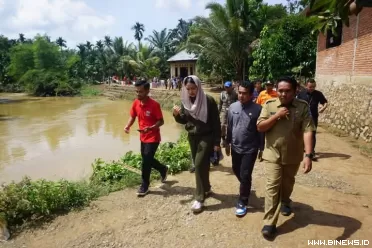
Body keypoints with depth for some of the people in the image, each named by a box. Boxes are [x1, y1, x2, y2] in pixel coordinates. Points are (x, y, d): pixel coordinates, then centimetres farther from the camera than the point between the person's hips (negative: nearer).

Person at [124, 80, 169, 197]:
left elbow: (161, 121, -17)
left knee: (146, 160, -5)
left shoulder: (154, 104, -21)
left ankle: (144, 185, 14)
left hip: (153, 138, -7)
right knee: (147, 159, 18)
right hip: (143, 137, 7)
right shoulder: (135, 103, -3)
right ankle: (163, 169, 44)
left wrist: (150, 128, -34)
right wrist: (128, 126, -11)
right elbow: (132, 116, 9)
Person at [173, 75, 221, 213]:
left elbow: (216, 123, -12)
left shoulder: (208, 101, -15)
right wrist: (177, 115, -13)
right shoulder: (185, 101, 0)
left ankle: (199, 198, 1)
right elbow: (184, 120, 10)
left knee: (200, 164, -11)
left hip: (206, 137, -6)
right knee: (199, 165, 14)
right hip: (192, 137, 6)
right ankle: (206, 188, 35)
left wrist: (217, 142, -13)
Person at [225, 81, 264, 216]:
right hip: (235, 147, 5)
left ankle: (242, 202, 15)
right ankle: (246, 187, 49)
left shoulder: (257, 109, -13)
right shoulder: (233, 107, -1)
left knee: (245, 175, -2)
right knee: (236, 171, 20)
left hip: (250, 149, -5)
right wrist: (227, 143, 11)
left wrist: (261, 148, -4)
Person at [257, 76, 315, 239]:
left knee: (287, 183, 23)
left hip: (293, 155, 1)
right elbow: (260, 127, -8)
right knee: (272, 187, -2)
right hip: (273, 154, -1)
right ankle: (269, 222, 5)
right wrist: (276, 116, -21)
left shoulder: (303, 107, -10)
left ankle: (285, 202, 52)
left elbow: (307, 131, -19)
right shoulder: (269, 105, -6)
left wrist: (308, 155, -29)